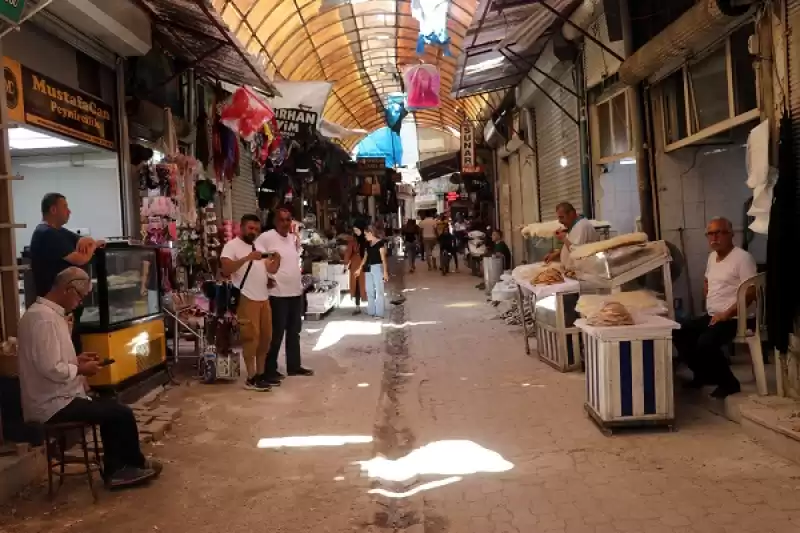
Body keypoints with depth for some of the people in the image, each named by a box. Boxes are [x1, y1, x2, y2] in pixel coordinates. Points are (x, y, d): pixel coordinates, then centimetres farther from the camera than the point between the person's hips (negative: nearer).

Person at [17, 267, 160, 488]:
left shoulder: (41, 312, 10)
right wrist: (81, 369, -12)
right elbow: (51, 369, -28)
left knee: (111, 407, 18)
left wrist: (76, 360, 8)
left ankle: (116, 470, 17)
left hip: (52, 399, 11)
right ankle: (136, 465, 19)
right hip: (53, 405, -11)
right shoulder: (45, 319, -24)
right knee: (122, 414, -5)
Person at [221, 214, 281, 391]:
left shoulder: (259, 247, 20)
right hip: (247, 299, -8)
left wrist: (277, 259, -8)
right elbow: (226, 269, -18)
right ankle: (251, 378, -1)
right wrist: (248, 258, -26)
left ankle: (261, 373, 22)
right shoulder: (232, 246, -3)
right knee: (251, 338, -7)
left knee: (265, 337, 11)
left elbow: (271, 269, 14)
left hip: (264, 299, 8)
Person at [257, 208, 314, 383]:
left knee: (294, 331, 16)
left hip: (296, 291, 8)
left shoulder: (295, 238, 10)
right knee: (276, 333, -2)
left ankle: (294, 365, 28)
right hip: (277, 293, -8)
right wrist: (266, 278, -21)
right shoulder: (266, 237, -13)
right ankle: (270, 370, 8)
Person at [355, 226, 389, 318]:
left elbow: (383, 258, -12)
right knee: (369, 290, 11)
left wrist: (385, 271, -16)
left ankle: (379, 313, 2)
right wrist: (360, 268, 20)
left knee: (379, 290, -2)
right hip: (368, 268, 8)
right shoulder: (368, 244, 12)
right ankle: (371, 311, 20)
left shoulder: (380, 243, -9)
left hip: (377, 268, -8)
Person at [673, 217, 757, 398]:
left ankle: (729, 383, -7)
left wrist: (727, 314, -21)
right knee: (679, 334, -1)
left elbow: (751, 292, -20)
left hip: (733, 318, -9)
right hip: (712, 316, 9)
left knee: (705, 343, -30)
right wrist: (709, 304, 15)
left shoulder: (743, 257, -14)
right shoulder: (712, 257, 13)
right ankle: (704, 374, 14)